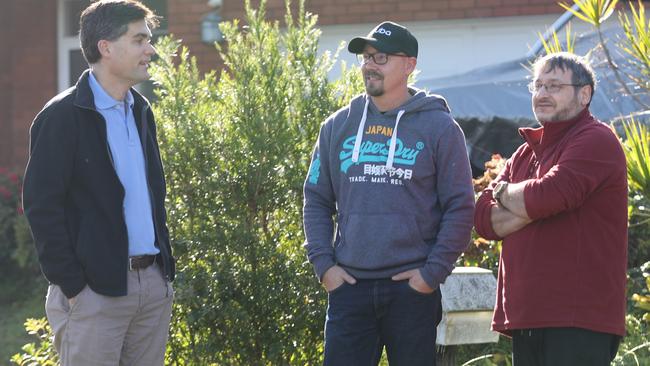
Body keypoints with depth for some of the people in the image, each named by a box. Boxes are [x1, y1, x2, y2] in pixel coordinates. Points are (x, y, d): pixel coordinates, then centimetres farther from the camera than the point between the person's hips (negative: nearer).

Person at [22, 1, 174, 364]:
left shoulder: (141, 111, 13)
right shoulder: (63, 117, -9)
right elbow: (42, 206, -12)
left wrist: (165, 265, 14)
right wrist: (72, 286, -14)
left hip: (154, 284, 7)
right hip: (96, 290, -7)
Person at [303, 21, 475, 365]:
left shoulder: (439, 128, 0)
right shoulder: (338, 126, 10)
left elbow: (460, 207, -2)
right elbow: (317, 200, 14)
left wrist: (433, 272, -8)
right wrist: (323, 263, 2)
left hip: (413, 288, -3)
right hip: (349, 286, 3)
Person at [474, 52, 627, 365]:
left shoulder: (596, 141, -4)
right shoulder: (527, 153, 22)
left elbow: (549, 194, -21)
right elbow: (484, 220, 10)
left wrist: (505, 194, 0)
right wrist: (534, 206, -8)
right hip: (528, 316, 8)